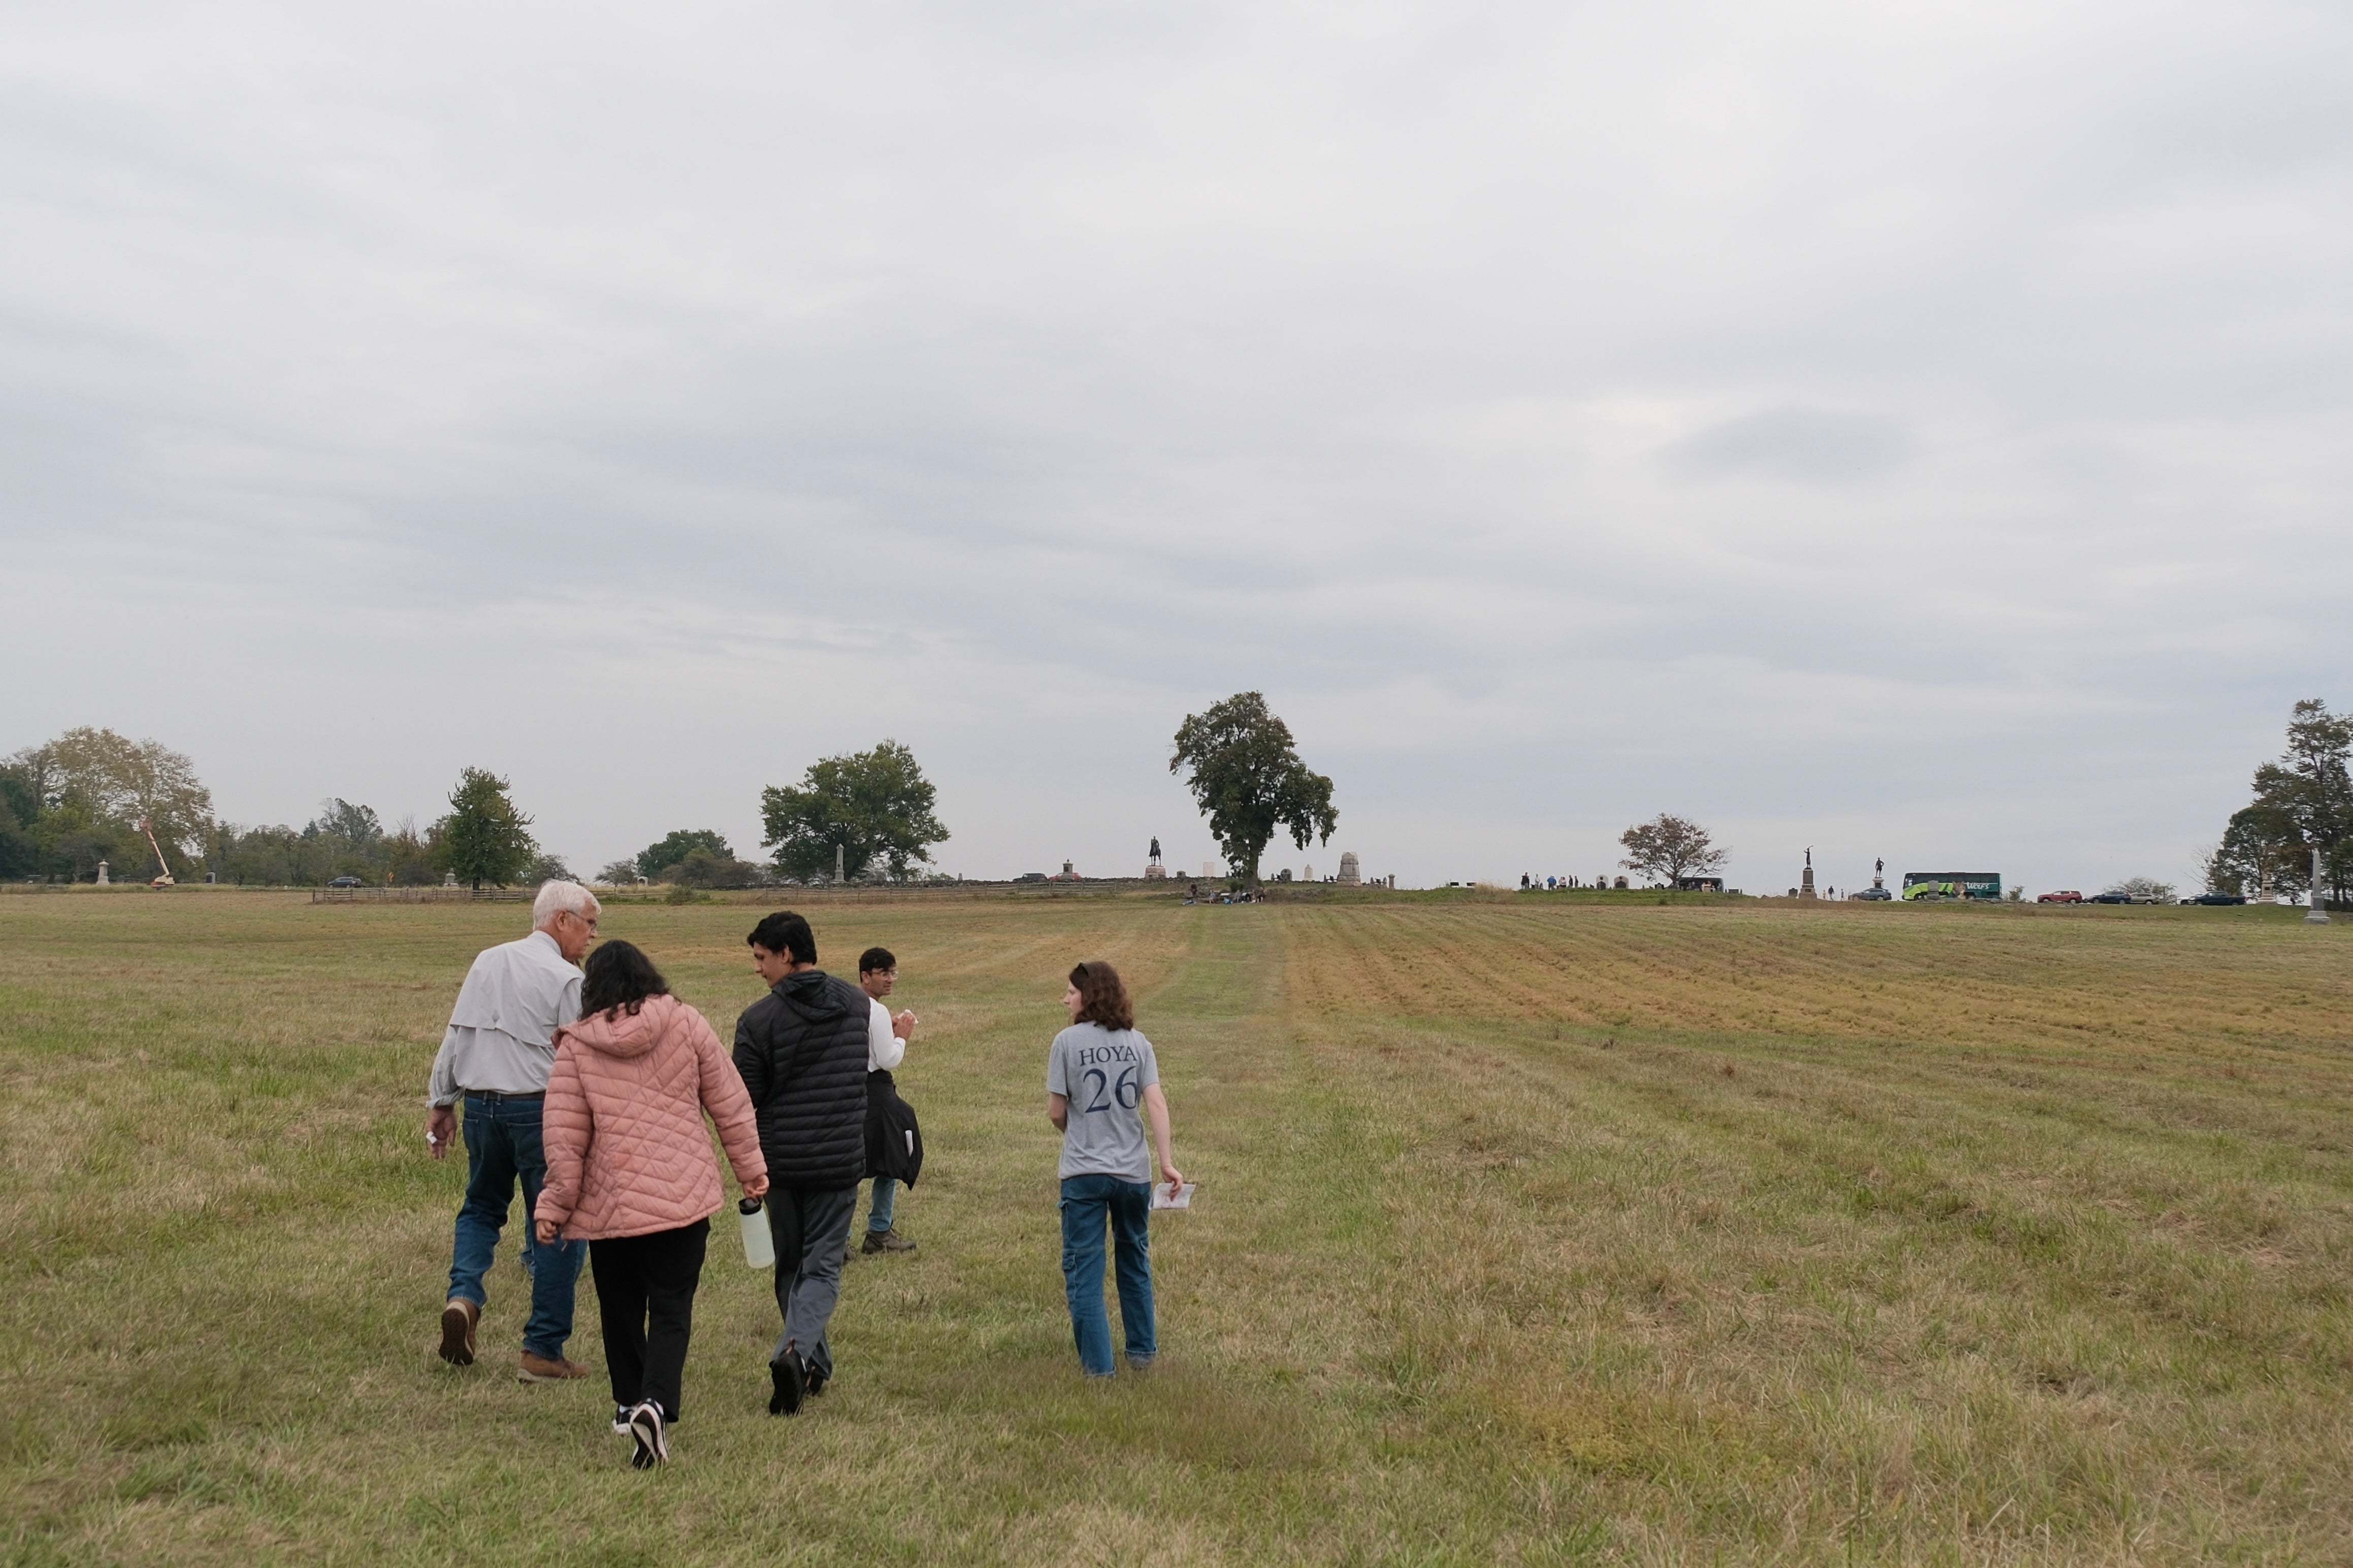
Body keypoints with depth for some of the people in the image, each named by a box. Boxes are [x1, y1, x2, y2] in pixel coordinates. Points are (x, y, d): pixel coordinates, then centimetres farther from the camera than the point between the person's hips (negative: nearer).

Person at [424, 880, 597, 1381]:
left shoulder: (487, 962, 10)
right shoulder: (567, 979, -9)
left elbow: (455, 1035, 12)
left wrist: (441, 1103, 19)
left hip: (480, 1105, 6)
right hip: (540, 1109, -6)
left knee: (481, 1207, 25)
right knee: (558, 1226, 3)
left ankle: (463, 1296, 1)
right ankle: (543, 1352, 5)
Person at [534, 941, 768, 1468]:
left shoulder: (575, 1045, 0)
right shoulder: (685, 1023, 0)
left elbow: (563, 1133, -2)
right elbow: (730, 1104, 3)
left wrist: (553, 1205, 6)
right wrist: (751, 1169, 13)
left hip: (607, 1201, 1)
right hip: (683, 1194, -1)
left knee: (620, 1307, 19)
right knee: (671, 1309, 1)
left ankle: (629, 1403, 33)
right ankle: (655, 1403, -20)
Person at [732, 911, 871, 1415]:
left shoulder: (758, 1019, -11)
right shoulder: (859, 1005, 2)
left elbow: (743, 1103, -7)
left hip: (780, 1162, -1)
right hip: (840, 1160, 1)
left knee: (790, 1266, 17)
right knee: (823, 1267, 4)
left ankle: (815, 1364, 24)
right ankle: (797, 1351, -20)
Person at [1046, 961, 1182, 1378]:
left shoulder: (1067, 1041, -7)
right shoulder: (1138, 1043, 3)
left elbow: (1056, 1113, -4)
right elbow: (1156, 1103, -7)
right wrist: (1167, 1161, -9)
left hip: (1084, 1172, -4)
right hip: (1134, 1171, 4)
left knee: (1083, 1268, 6)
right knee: (1135, 1261, 20)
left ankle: (1097, 1362, 6)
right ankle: (1142, 1350, 28)